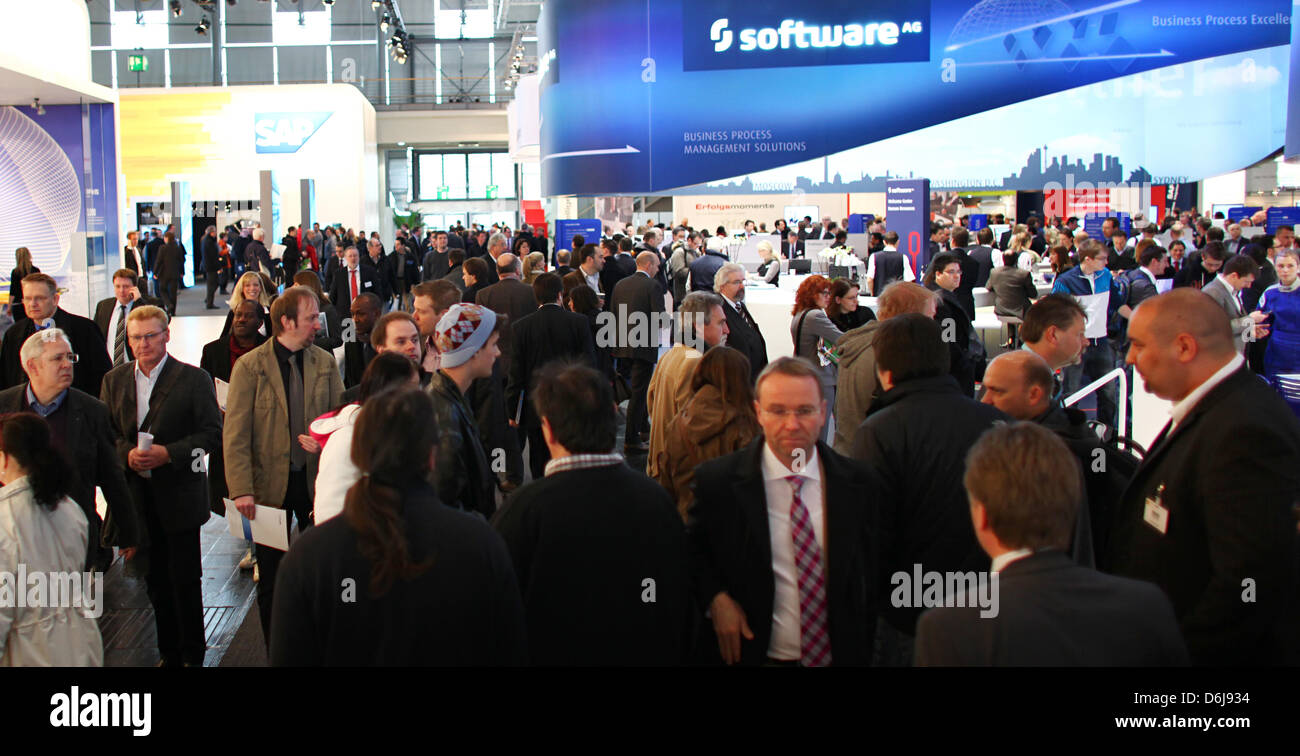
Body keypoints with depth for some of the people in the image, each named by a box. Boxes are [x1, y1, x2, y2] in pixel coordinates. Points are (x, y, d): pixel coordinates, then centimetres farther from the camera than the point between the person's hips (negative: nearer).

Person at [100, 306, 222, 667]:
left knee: (186, 580, 2)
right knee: (155, 579, 12)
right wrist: (127, 454, -11)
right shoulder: (114, 380, 9)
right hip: (136, 495, 4)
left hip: (179, 495, -4)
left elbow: (212, 433, -8)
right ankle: (169, 652, 25)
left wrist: (168, 453, -19)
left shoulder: (193, 379, -5)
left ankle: (192, 654, 16)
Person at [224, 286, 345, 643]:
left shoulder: (325, 362, 3)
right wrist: (241, 489, -17)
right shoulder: (249, 366, -8)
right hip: (271, 484, -3)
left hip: (316, 480, 3)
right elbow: (235, 435, -10)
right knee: (272, 579, 10)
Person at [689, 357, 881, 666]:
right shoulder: (716, 481, -11)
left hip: (838, 655, 2)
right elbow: (694, 548, 2)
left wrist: (861, 652, 3)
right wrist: (716, 597, -14)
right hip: (750, 655, -2)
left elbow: (871, 577, 3)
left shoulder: (859, 484, -5)